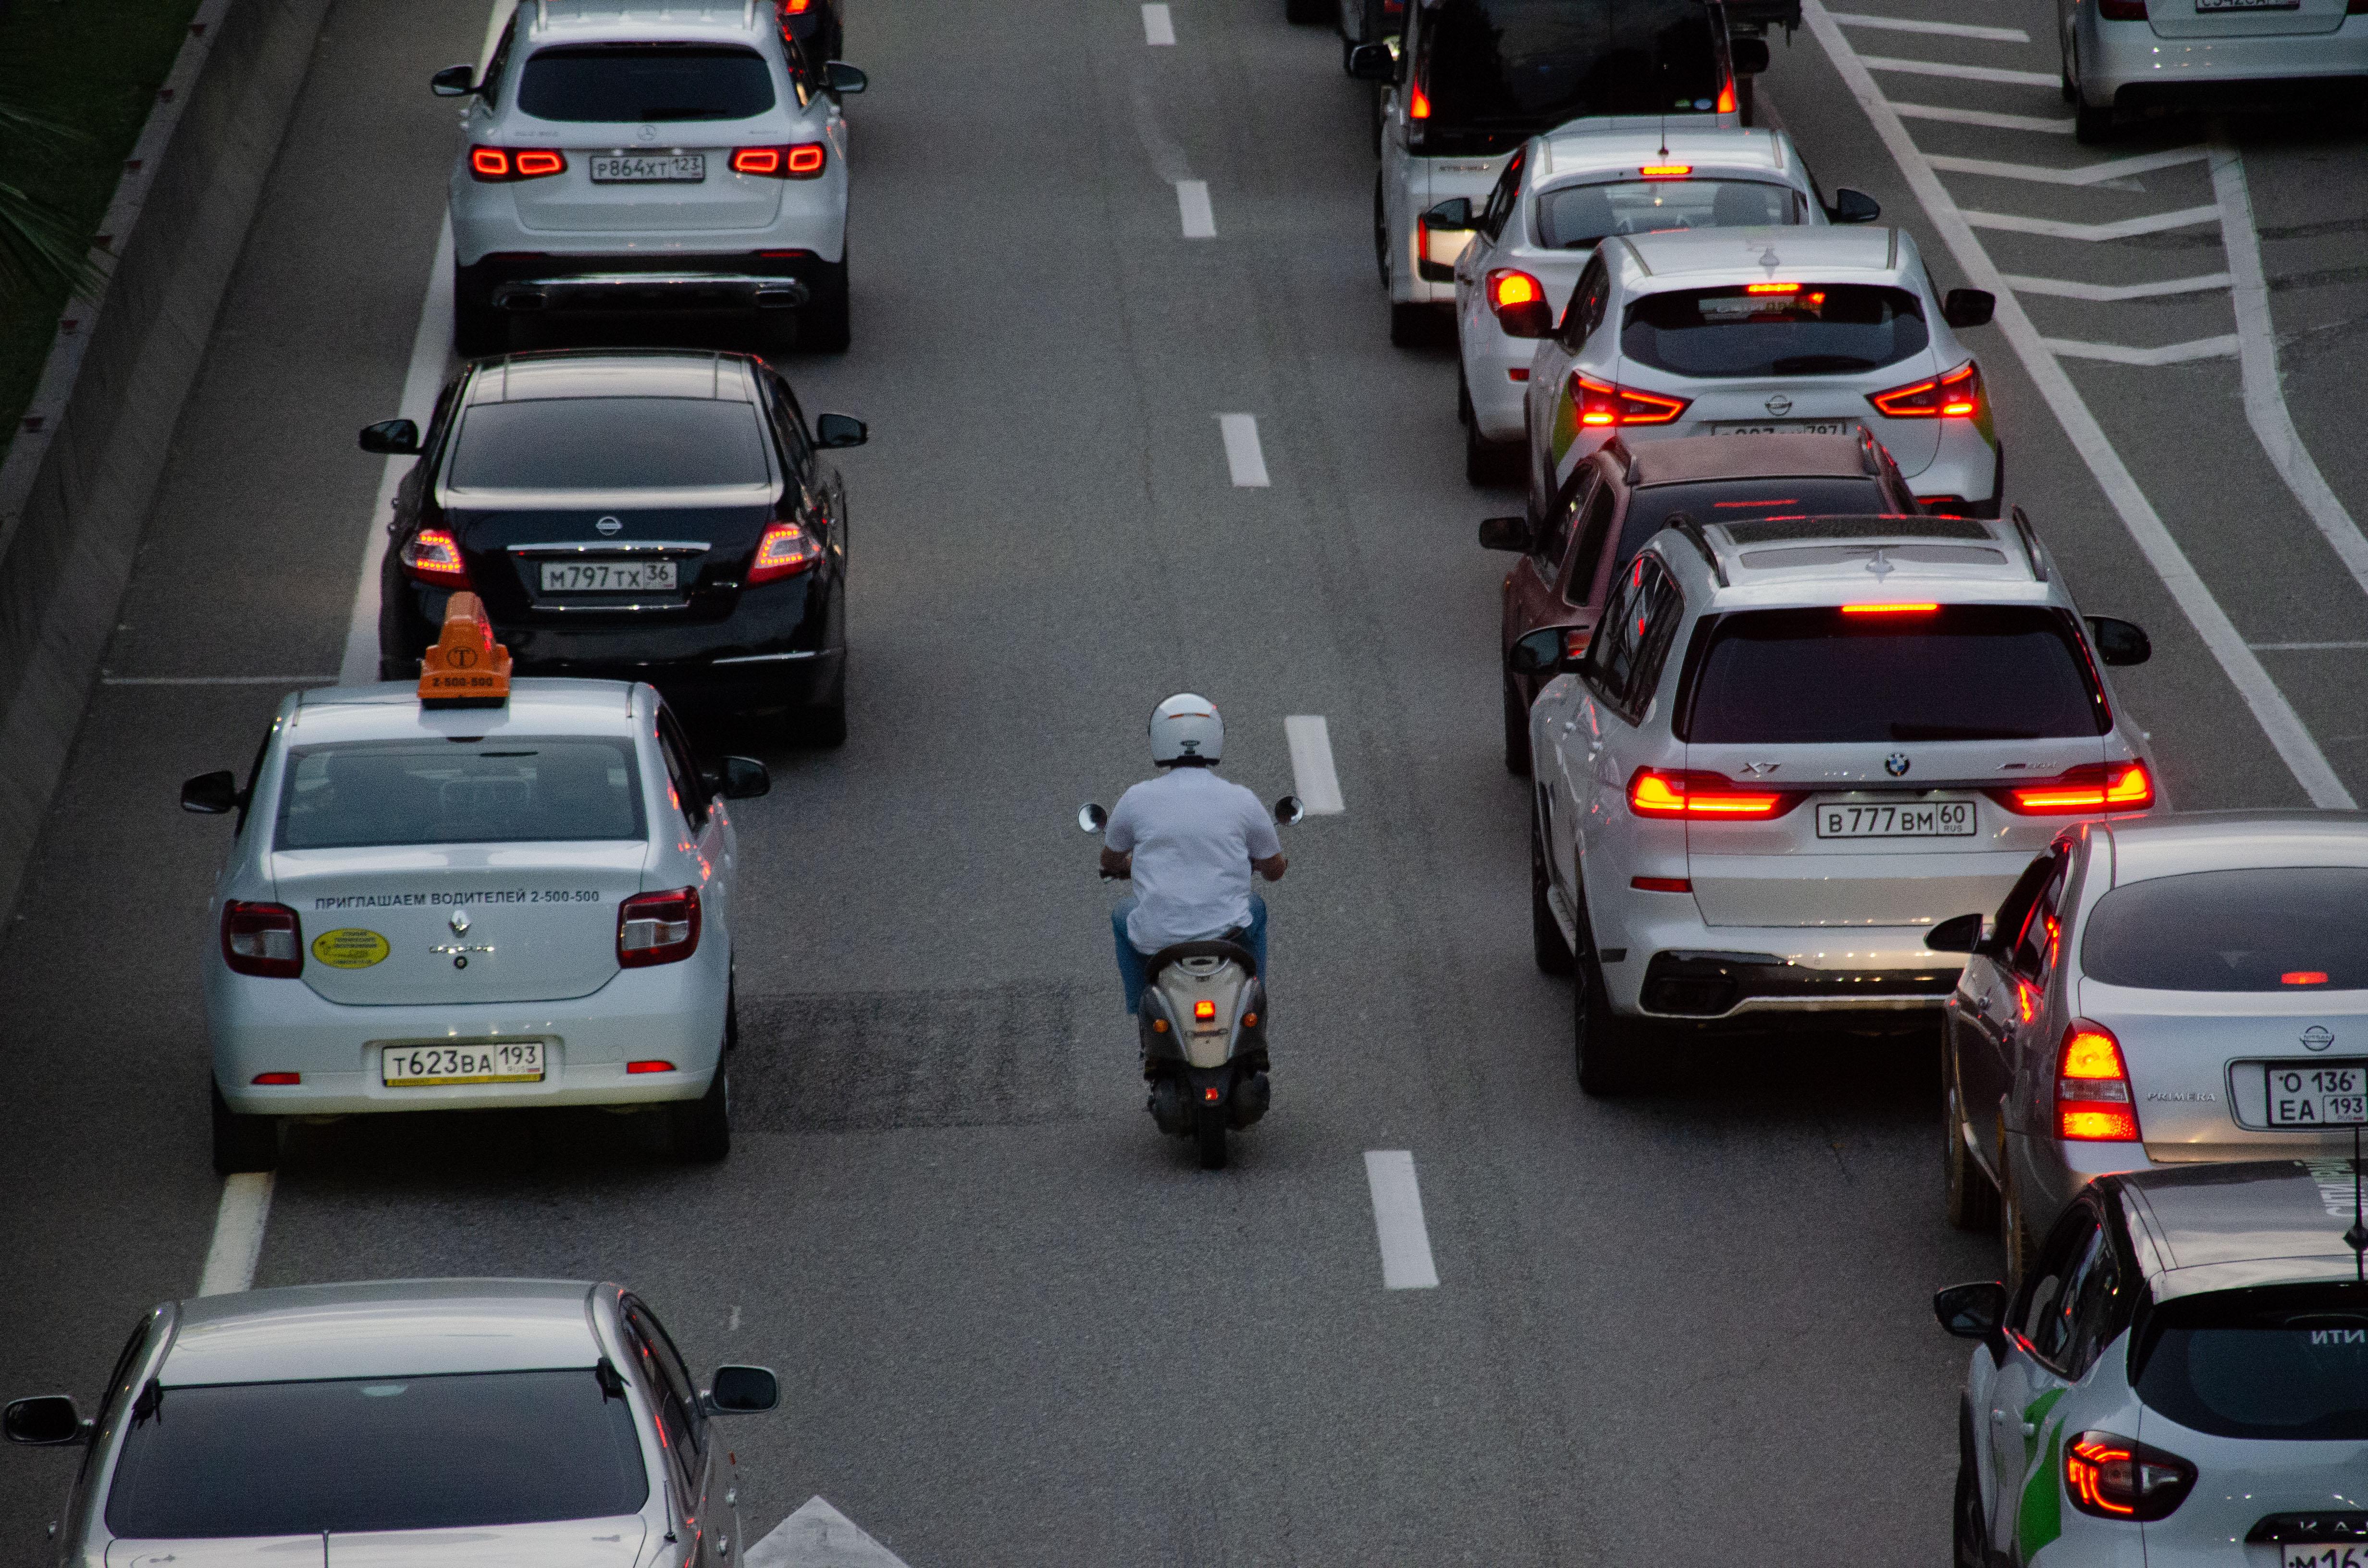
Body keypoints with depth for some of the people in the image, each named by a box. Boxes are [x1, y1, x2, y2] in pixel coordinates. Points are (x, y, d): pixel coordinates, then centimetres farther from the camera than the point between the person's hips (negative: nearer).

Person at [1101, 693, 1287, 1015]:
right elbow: (1275, 870, 11)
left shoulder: (1138, 799, -4)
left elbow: (1110, 862, 16)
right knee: (1255, 907, 35)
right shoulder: (1241, 799, -4)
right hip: (1226, 930, 0)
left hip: (1157, 938, 0)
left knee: (1123, 914, 34)